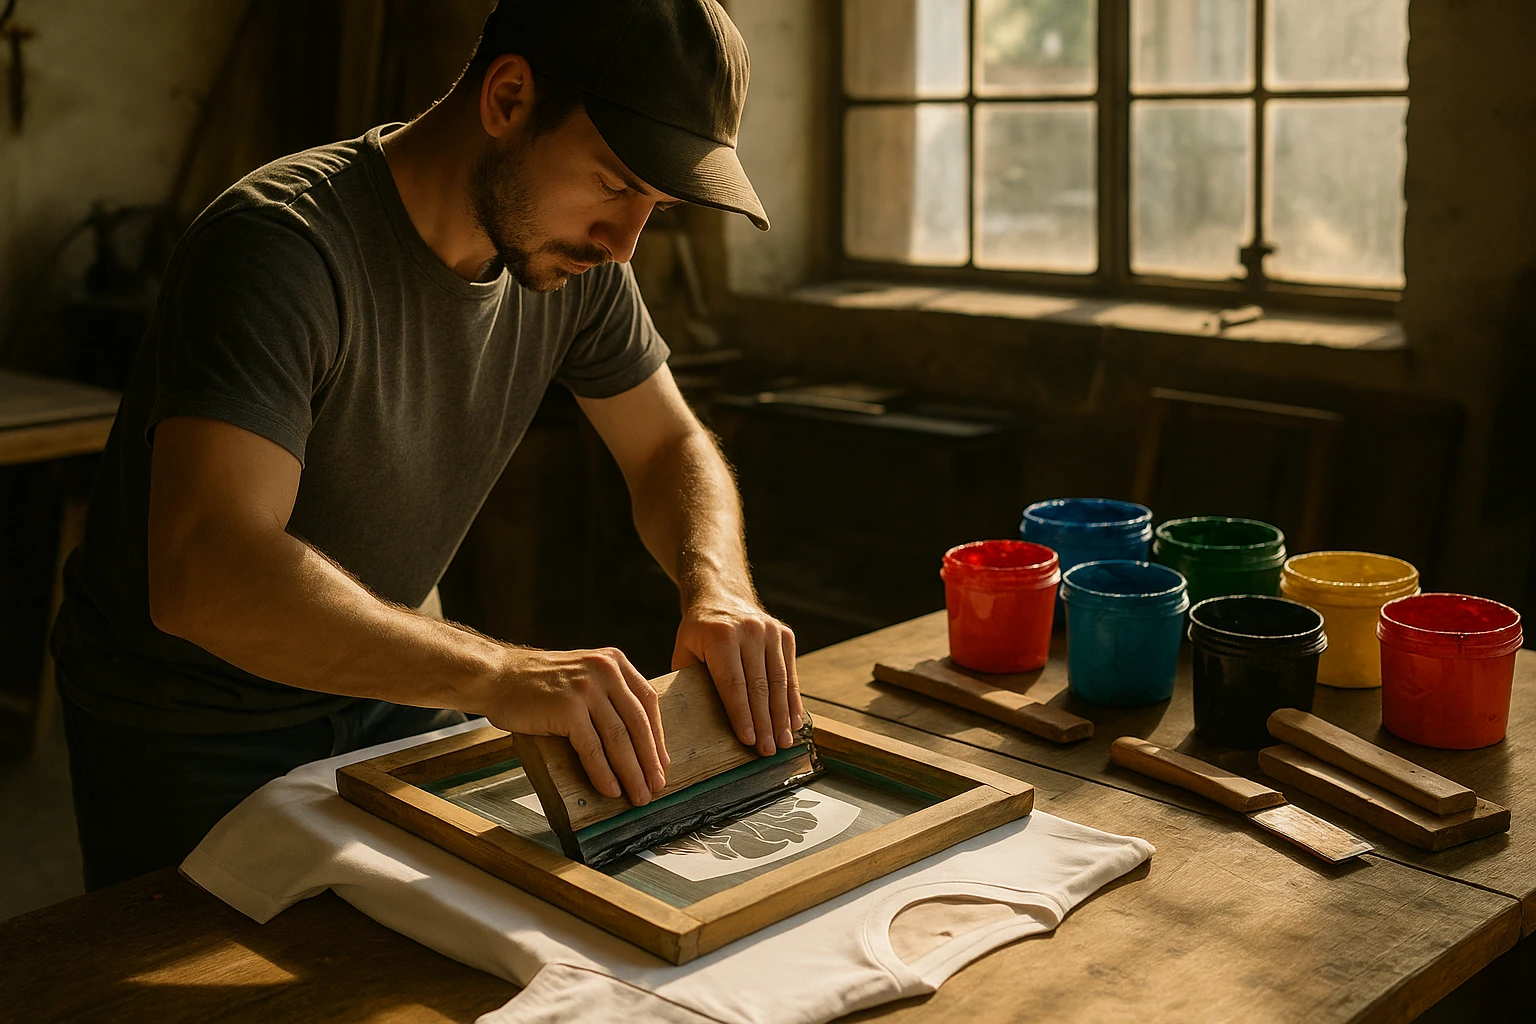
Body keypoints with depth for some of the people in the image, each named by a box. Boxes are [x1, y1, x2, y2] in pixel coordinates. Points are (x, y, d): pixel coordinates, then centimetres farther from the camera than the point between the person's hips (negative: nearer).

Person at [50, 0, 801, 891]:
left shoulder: (575, 255, -10)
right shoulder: (281, 248, -32)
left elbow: (674, 446, 2)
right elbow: (206, 576, -42)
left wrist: (719, 586, -19)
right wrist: (497, 675, -50)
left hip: (394, 680, 6)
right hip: (191, 727, -5)